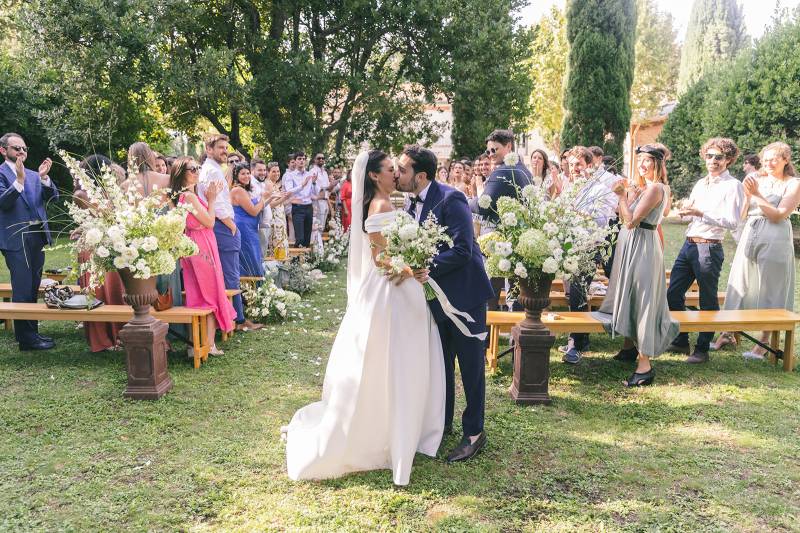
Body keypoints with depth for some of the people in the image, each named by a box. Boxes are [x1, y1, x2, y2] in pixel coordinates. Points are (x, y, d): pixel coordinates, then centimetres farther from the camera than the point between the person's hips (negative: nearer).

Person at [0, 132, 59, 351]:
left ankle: (32, 332, 23)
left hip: (37, 236, 6)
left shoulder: (33, 175, 14)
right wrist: (19, 180, -27)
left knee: (33, 288, 13)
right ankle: (27, 339, 1)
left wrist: (44, 177, -12)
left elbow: (52, 196, 5)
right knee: (23, 290, -5)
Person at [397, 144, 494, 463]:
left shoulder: (450, 199, -21)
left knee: (470, 365, 4)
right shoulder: (413, 205, 4)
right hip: (437, 295, 8)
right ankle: (442, 422, 35)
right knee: (440, 363, 18)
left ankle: (474, 433, 18)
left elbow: (462, 251, -27)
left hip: (464, 293, -8)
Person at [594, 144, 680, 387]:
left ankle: (645, 365, -7)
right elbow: (625, 218, 10)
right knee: (628, 296, 19)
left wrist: (622, 195, -11)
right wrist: (624, 194, 1)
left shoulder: (655, 188, -15)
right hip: (629, 244, 10)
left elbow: (631, 221, -20)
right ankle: (629, 347, 35)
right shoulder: (641, 187, 14)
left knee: (640, 300, -10)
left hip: (642, 246, -10)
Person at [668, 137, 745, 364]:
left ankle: (702, 349, 14)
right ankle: (680, 341, 24)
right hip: (688, 244, 8)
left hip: (709, 248, -7)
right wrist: (685, 212, 2)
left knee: (708, 301, 3)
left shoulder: (733, 186, -6)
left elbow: (732, 222, -15)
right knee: (673, 294, 9)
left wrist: (700, 214, -20)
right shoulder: (700, 184, 16)